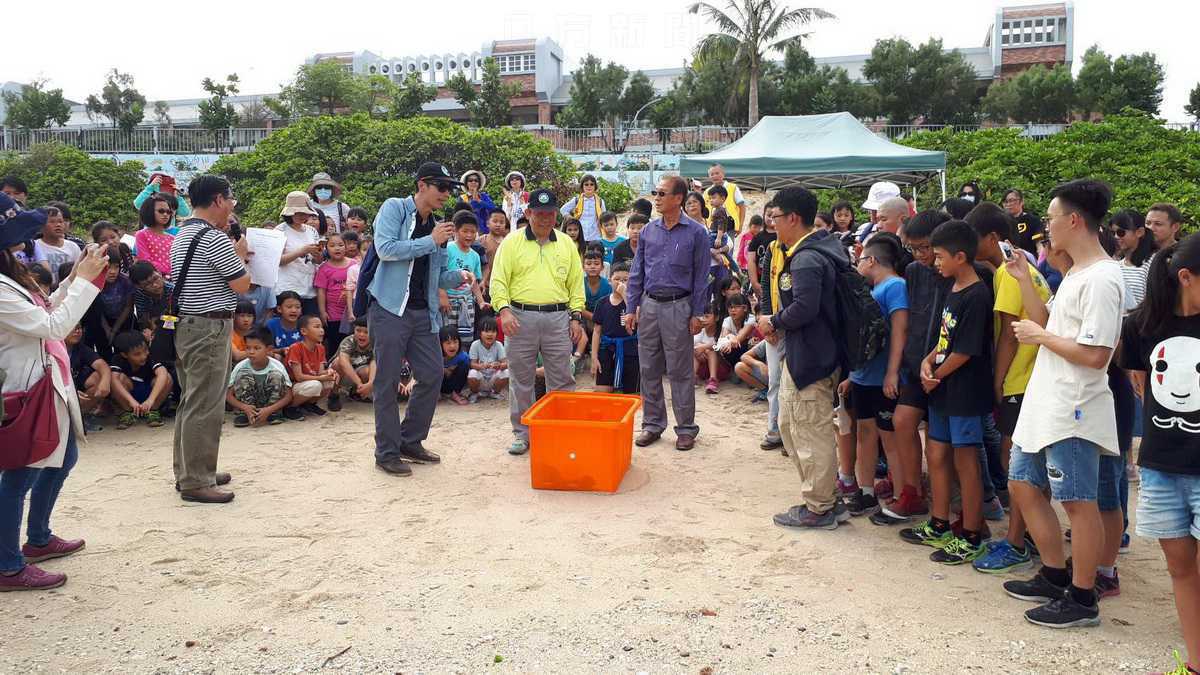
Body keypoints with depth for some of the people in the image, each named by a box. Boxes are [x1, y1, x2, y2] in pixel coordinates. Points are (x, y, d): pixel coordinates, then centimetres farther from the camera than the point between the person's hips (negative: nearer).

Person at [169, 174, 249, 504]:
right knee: (205, 407, -6)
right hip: (209, 328, -10)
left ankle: (187, 471, 25)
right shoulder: (214, 238, -16)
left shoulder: (182, 236, 15)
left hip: (185, 325, 10)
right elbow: (242, 284, -13)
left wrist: (231, 253, 16)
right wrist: (240, 254, 4)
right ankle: (196, 483, -2)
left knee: (190, 402, 16)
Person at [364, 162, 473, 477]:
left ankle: (410, 442, 22)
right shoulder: (394, 208, -4)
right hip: (390, 309, -7)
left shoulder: (437, 226, 14)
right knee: (388, 382, -1)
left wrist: (458, 277, -3)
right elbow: (385, 249, -19)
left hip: (423, 312, 7)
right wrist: (431, 241, -15)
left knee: (432, 376, 6)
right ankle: (387, 452, 9)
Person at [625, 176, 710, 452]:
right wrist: (631, 308, 5)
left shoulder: (696, 232, -4)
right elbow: (636, 272, 10)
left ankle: (686, 428, 13)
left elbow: (701, 276, -3)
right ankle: (652, 423, 21)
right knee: (649, 369, 9)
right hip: (649, 304, 4)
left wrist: (697, 314, -7)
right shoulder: (648, 230, 7)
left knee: (680, 371, 2)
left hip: (678, 307, -4)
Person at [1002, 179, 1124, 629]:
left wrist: (1040, 336, -13)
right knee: (1023, 486, 16)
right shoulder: (1076, 274, 13)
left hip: (1073, 412, -10)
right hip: (1044, 405, 10)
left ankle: (1082, 599, 14)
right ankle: (1055, 577, 30)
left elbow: (1095, 354, -24)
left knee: (1078, 503, 1)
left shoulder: (1101, 279, -18)